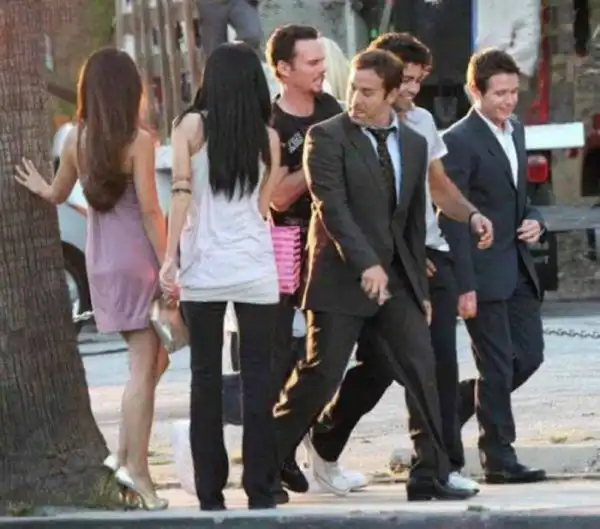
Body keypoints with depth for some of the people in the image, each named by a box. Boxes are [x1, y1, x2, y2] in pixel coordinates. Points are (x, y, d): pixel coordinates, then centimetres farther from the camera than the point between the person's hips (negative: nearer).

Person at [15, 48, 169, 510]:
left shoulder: (77, 139, 5)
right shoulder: (138, 140, -12)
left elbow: (59, 194, 21)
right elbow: (149, 210, -14)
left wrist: (38, 186, 44)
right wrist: (169, 269, -10)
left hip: (100, 263, 6)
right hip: (137, 261, -6)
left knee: (151, 360, 17)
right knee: (144, 368, -3)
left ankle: (126, 455, 12)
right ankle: (135, 468, -5)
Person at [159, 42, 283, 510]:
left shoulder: (192, 126, 1)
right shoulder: (268, 136, 5)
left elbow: (181, 193, -7)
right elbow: (263, 204, 9)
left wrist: (170, 258, -7)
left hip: (204, 267, -1)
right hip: (256, 268, 1)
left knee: (206, 379, 5)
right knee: (258, 378, 3)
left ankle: (211, 493, 5)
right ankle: (260, 491, 0)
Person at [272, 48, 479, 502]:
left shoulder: (413, 144, 11)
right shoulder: (327, 137, -7)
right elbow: (331, 207, -17)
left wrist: (420, 287, 14)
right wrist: (365, 264, -27)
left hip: (398, 279, 5)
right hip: (342, 278, -5)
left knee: (421, 372, -3)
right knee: (320, 376, -4)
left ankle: (430, 475, 2)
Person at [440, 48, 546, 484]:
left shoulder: (515, 130, 12)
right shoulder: (459, 142, -13)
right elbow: (452, 219, -15)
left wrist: (534, 220, 2)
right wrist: (464, 287, -18)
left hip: (518, 268, 8)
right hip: (484, 272, -8)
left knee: (528, 356, 7)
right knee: (497, 366, -3)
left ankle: (452, 407, 23)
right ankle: (499, 459, 5)